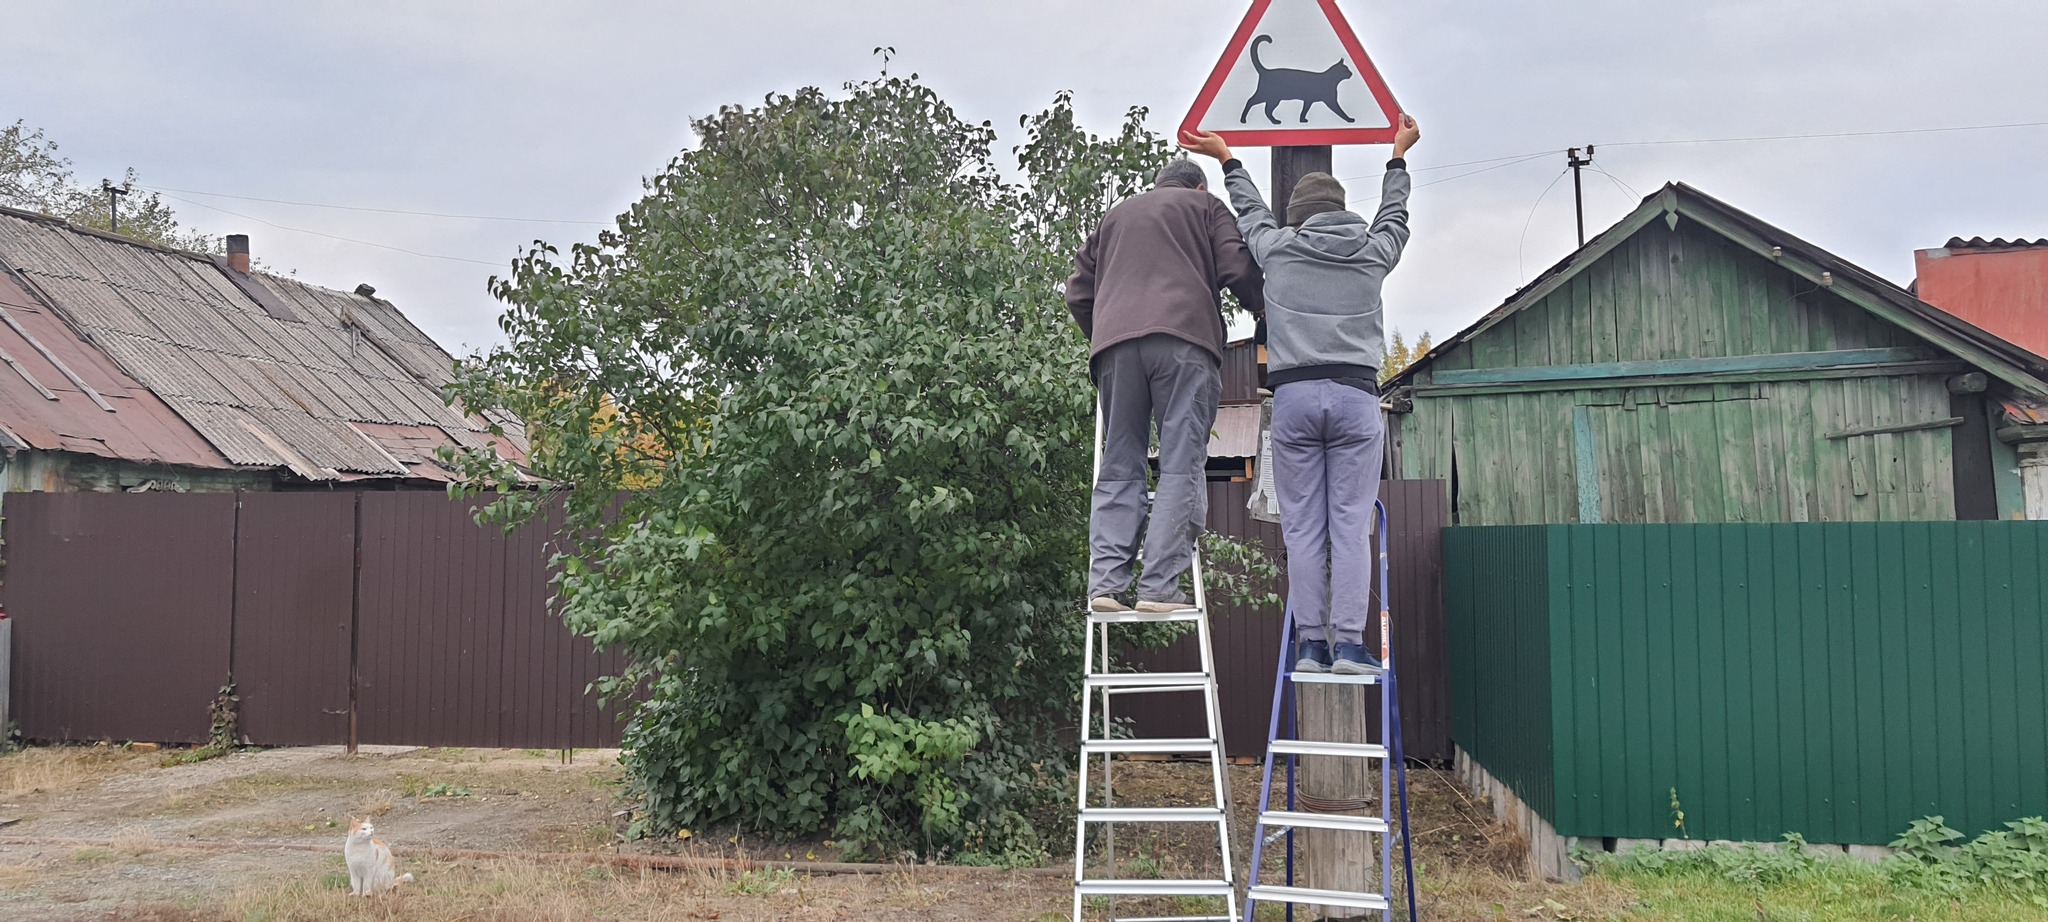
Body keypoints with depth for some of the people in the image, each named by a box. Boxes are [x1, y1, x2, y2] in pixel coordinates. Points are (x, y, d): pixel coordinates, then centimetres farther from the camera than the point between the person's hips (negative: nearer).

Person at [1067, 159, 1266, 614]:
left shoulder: (1116, 214, 33)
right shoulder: (1205, 206, 21)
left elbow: (1079, 292, 25)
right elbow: (1237, 269, 6)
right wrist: (1265, 312, 21)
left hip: (1114, 343, 4)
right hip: (1183, 337, -4)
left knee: (1118, 466, 5)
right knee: (1180, 465, -6)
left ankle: (1106, 582, -8)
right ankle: (1159, 586, -15)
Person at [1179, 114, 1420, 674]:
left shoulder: (1277, 247, 9)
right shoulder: (1373, 252, 12)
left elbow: (1251, 212, 30)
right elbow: (1395, 215, 34)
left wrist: (1227, 159, 49)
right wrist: (1399, 155, 52)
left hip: (1293, 396, 0)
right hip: (1356, 395, 0)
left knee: (1303, 527, 2)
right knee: (1350, 525, -2)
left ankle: (1311, 643, -1)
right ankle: (1349, 644, -7)